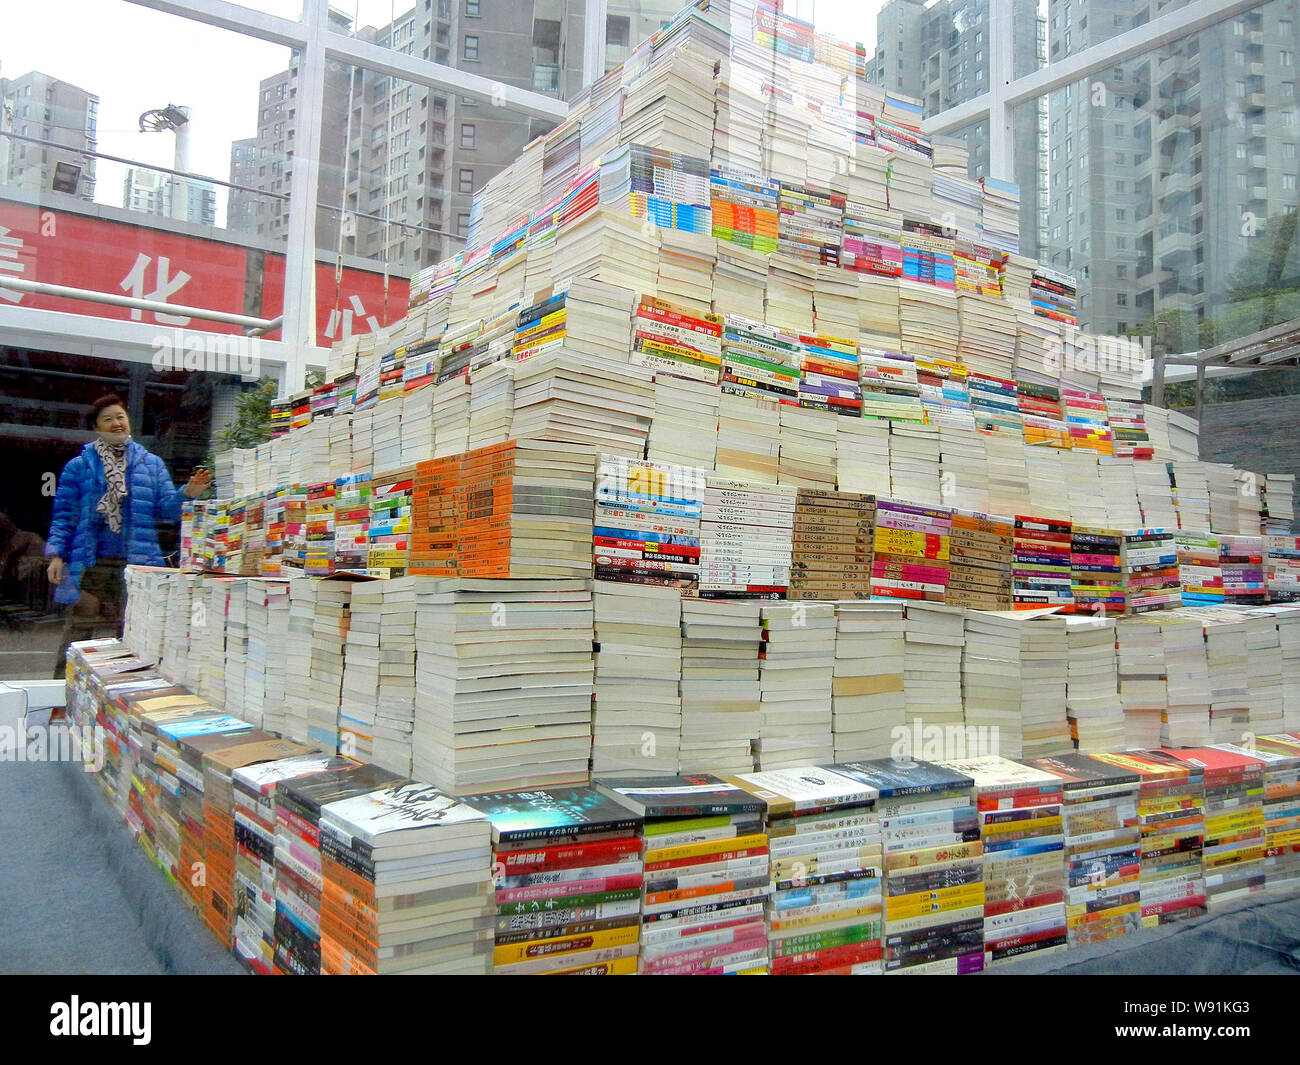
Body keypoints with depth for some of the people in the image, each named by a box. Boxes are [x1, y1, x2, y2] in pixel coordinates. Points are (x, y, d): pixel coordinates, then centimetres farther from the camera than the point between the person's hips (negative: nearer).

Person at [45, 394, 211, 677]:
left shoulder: (151, 464, 13)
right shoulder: (78, 467, 10)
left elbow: (166, 510, 7)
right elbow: (63, 516, 7)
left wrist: (188, 494, -12)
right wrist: (56, 555, -5)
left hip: (137, 568, 1)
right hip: (90, 568, -1)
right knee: (78, 640, -1)